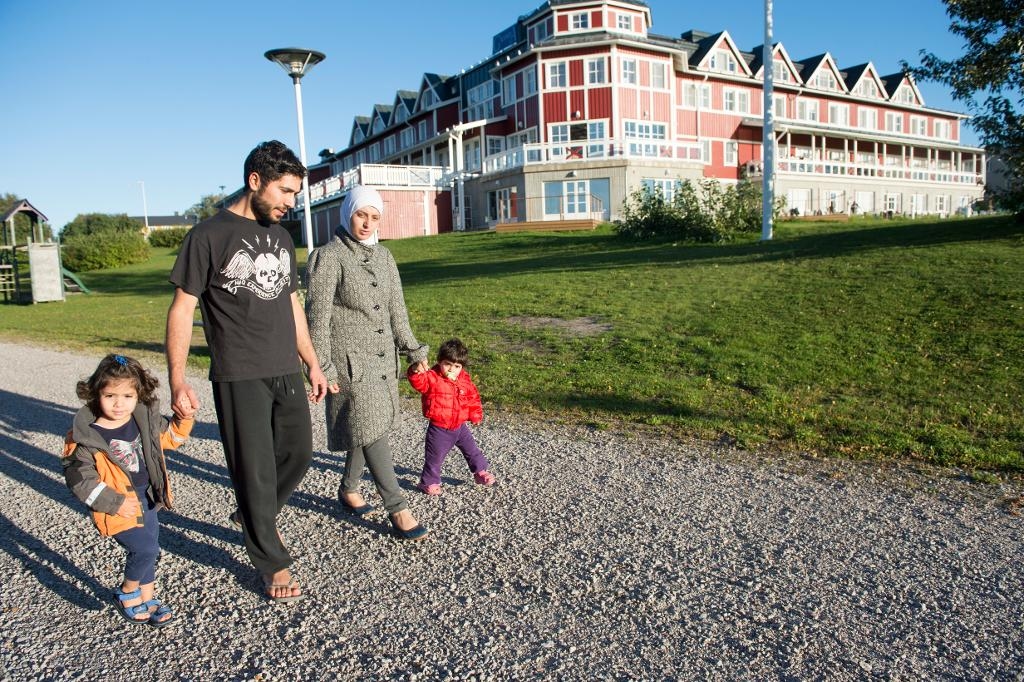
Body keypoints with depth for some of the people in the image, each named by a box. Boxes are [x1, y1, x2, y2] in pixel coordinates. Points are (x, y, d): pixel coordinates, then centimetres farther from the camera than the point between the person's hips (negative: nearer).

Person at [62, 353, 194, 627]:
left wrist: (183, 419, -6)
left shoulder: (146, 419, -5)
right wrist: (115, 503, -20)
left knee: (149, 551, 15)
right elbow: (80, 479, -17)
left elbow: (169, 436, 14)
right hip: (120, 507, -6)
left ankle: (147, 598, 35)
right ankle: (127, 594, 15)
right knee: (145, 549, -12)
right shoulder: (85, 436, -20)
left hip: (147, 498, 6)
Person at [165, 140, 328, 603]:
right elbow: (182, 309, -8)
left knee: (298, 455, 12)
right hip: (238, 378, -6)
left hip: (286, 373, 6)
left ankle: (254, 517, 38)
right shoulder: (209, 235, -8)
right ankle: (272, 563, 18)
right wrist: (177, 380, -13)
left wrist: (312, 363, 17)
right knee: (255, 469, 2)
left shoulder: (280, 236, 12)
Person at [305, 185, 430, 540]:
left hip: (383, 357, 7)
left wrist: (414, 350, 11)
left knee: (367, 428, 14)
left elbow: (397, 309, 12)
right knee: (371, 430, -7)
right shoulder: (327, 258, -11)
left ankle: (348, 488, 34)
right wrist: (323, 368, -14)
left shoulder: (383, 256, 8)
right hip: (350, 360, -7)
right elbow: (317, 317, -12)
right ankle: (397, 508, 0)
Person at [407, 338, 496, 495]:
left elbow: (473, 397, 11)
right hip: (439, 428, -5)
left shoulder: (464, 379, 0)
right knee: (434, 457, 4)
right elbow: (418, 381, -35)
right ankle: (429, 482, 23)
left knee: (472, 449, 18)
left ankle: (480, 472, 37)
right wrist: (416, 371, -55)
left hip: (459, 426, 5)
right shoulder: (432, 378, -17)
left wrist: (476, 414, 6)